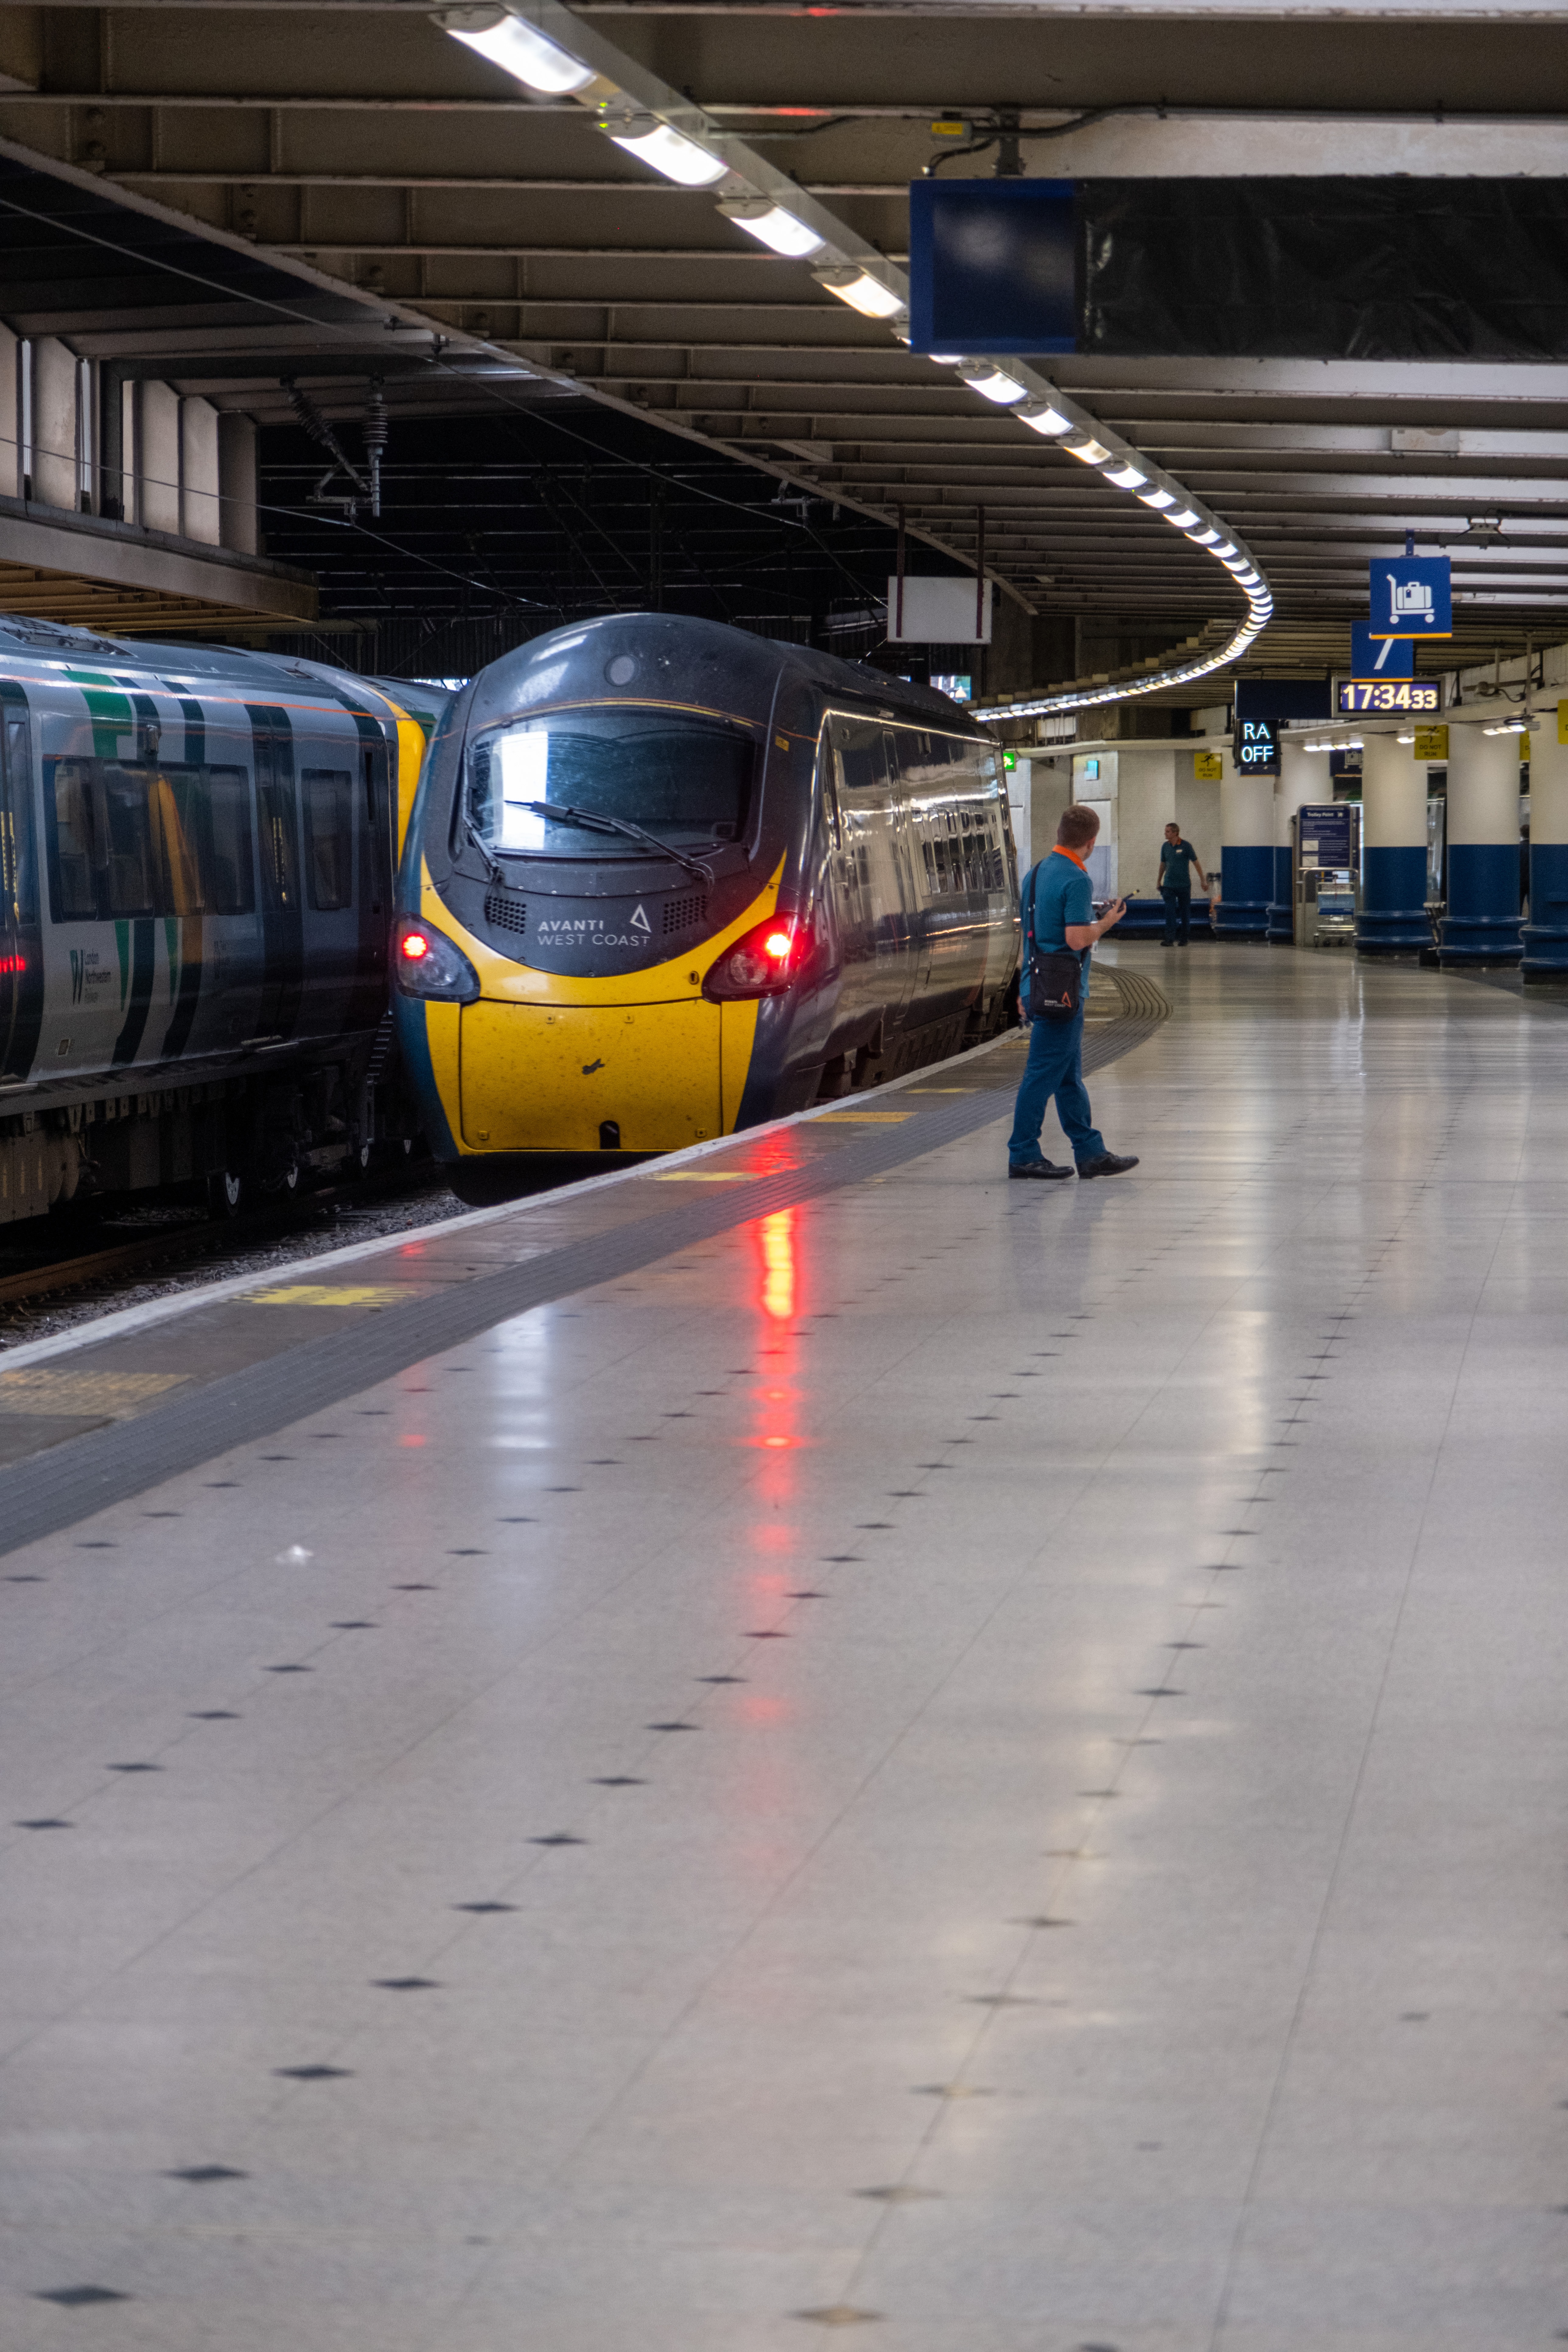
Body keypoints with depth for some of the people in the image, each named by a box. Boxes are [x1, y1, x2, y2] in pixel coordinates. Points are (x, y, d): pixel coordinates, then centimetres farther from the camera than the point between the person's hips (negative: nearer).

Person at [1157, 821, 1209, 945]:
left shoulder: (1186, 846, -7)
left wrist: (1204, 880, -4)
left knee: (1185, 913, 7)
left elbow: (1196, 863, -3)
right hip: (1169, 886, 3)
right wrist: (1159, 881, 23)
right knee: (1170, 913, -8)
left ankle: (1185, 939, 17)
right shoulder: (1165, 846, 5)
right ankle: (1170, 939, -14)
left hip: (1184, 885, -3)